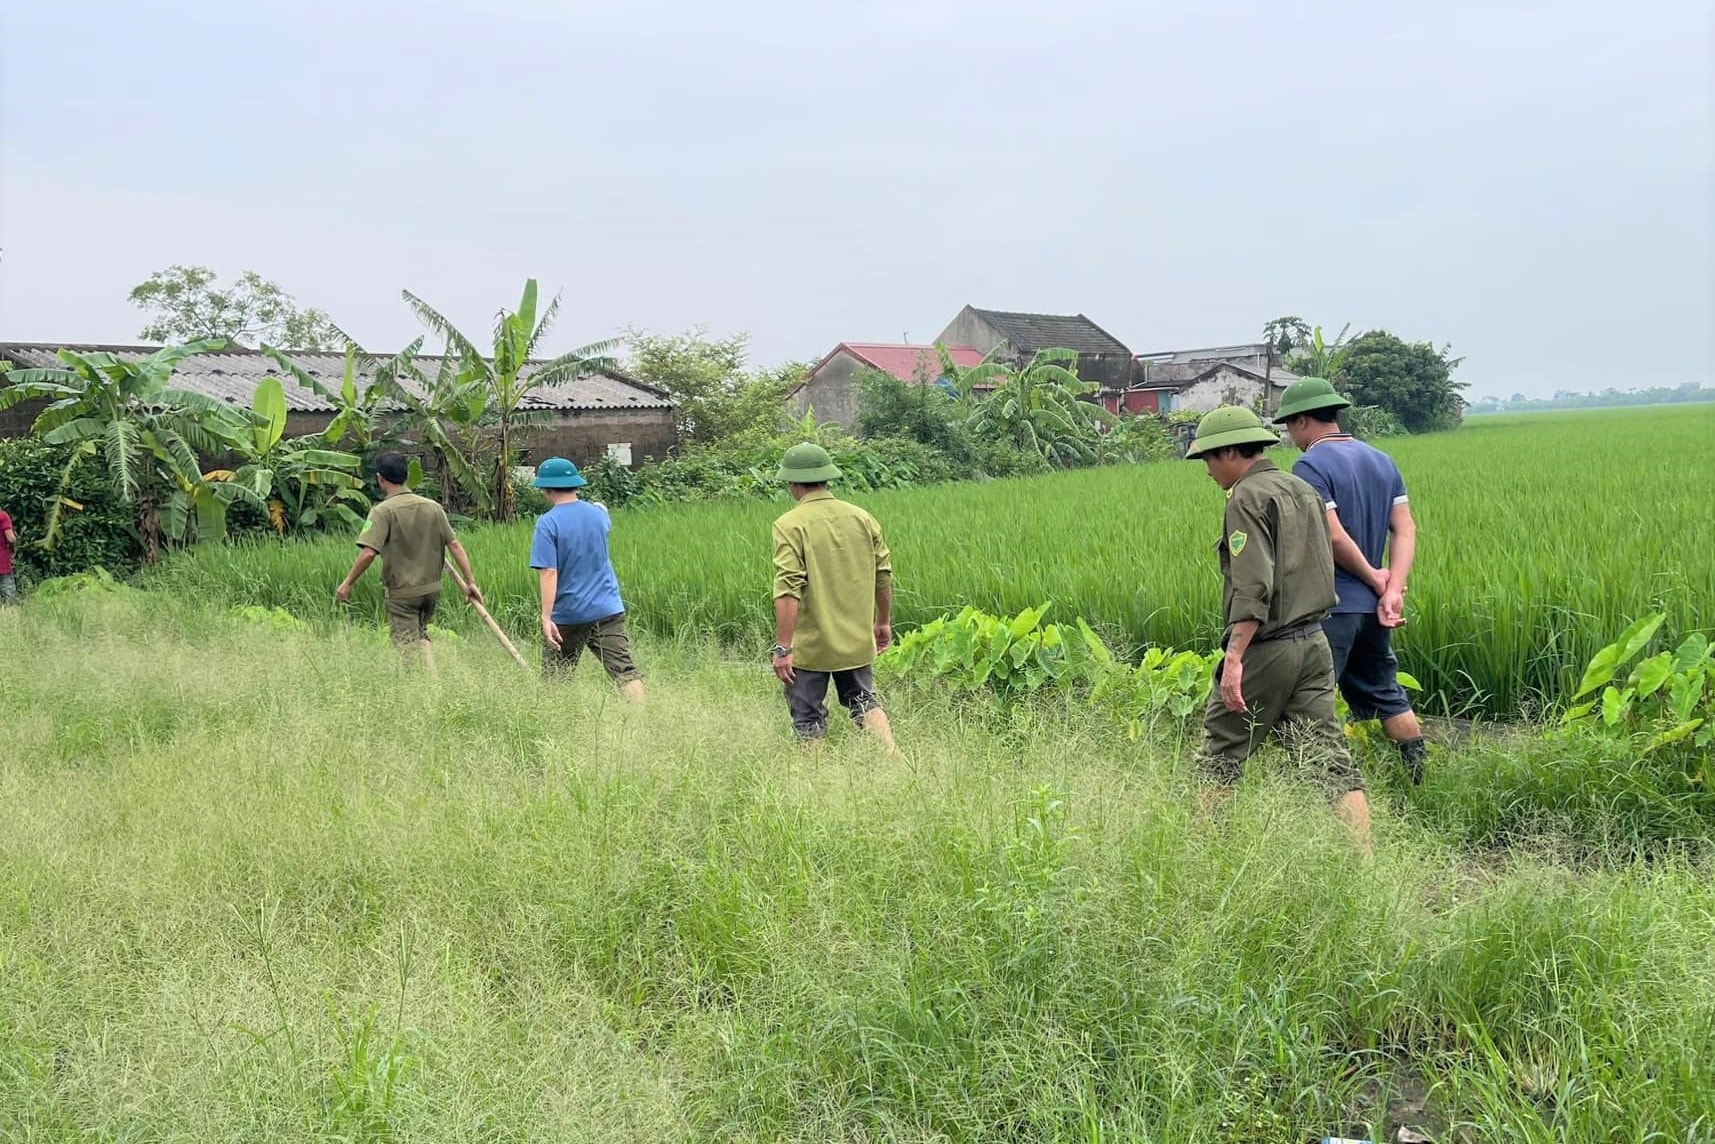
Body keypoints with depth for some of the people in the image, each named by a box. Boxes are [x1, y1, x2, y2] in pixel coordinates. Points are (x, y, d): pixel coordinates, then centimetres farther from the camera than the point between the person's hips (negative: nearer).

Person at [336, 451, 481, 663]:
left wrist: (347, 583, -11)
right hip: (431, 589, 5)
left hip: (401, 593, -5)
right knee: (420, 635, 24)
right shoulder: (433, 507, 2)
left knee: (408, 645, 3)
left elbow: (368, 553, -22)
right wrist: (471, 582, 4)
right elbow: (455, 545, 1)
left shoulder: (383, 511, -13)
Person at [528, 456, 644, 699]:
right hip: (608, 610, 3)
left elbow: (549, 573, -19)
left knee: (555, 680, 13)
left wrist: (546, 618, -21)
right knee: (625, 671, -5)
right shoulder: (598, 514, 3)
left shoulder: (548, 523, -12)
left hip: (567, 616, -3)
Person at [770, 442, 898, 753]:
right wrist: (884, 622, 21)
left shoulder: (790, 525, -14)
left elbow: (788, 590, -21)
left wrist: (783, 648, -19)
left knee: (808, 719, 9)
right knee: (864, 701, 20)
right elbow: (883, 576, 8)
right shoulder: (861, 517, 2)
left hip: (810, 645, -5)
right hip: (857, 641, 5)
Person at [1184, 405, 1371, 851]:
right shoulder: (1303, 489, 15)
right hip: (1314, 642, 8)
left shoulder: (1248, 499, -12)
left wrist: (1234, 658, -27)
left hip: (1266, 648, -8)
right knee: (1329, 755, 4)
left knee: (1220, 758, 7)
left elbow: (1252, 586, -23)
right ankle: (1364, 857, -2)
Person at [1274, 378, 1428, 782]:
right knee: (1385, 694, 19)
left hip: (1329, 607, -8)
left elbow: (1334, 536, -20)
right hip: (1371, 605, 8)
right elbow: (1405, 530, 4)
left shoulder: (1311, 466, -13)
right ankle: (1421, 779, 24)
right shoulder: (1382, 461, 12)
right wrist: (1392, 590, -6)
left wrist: (1375, 580, -7)